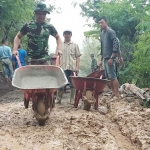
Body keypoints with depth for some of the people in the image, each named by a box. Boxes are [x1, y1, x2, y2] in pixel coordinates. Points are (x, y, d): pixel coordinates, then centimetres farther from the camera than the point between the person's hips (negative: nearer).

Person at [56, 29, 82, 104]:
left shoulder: (75, 45, 11)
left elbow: (78, 57, 8)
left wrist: (77, 67, -2)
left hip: (72, 67, 0)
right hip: (63, 67, 0)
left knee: (73, 84, 2)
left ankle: (72, 100, 11)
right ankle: (58, 99, 8)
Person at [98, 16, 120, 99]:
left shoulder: (111, 32, -7)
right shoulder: (102, 34, 18)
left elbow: (116, 45, -14)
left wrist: (111, 58, -19)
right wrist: (101, 60, 20)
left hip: (110, 58, -9)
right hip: (105, 58, 9)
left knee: (113, 76, -9)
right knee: (108, 77, 9)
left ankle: (117, 95, -6)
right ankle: (113, 93, 16)